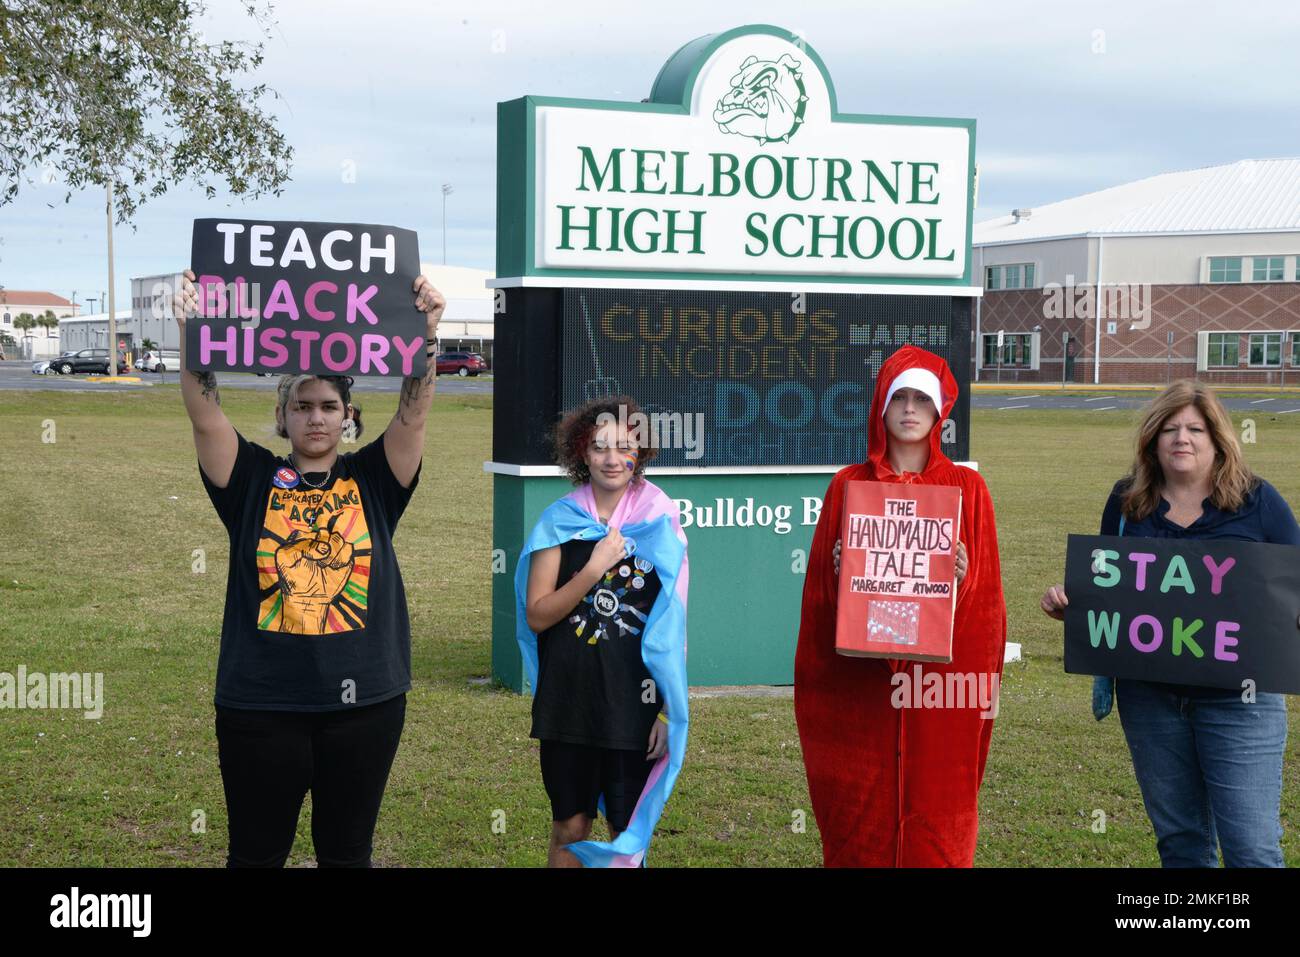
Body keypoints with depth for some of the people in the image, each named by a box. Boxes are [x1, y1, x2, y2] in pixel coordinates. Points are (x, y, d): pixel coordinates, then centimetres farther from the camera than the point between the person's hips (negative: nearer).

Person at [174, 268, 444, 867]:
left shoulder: (371, 481, 6)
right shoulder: (254, 479, 4)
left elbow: (413, 413, -7)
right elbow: (205, 415, -9)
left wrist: (425, 333, -22)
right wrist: (190, 333, -24)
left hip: (363, 699, 1)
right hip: (260, 702, -1)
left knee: (347, 851, 12)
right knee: (256, 853, 9)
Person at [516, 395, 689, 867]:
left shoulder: (661, 524, 0)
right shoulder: (559, 522, 1)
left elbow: (674, 628, 1)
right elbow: (536, 615, -4)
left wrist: (671, 710, -4)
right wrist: (594, 568, -15)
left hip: (634, 706, 0)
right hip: (567, 702, 0)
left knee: (629, 836, 7)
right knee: (569, 830, 9)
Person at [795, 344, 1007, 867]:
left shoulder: (967, 488, 6)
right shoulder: (848, 485, 7)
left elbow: (987, 593, 5)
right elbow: (820, 584, 9)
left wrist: (963, 578, -15)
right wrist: (838, 573, -11)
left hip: (940, 682, 0)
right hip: (861, 684, 1)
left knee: (935, 816, 1)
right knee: (861, 818, 2)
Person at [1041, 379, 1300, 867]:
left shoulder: (1257, 501, -2)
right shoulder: (1127, 501, 6)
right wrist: (1066, 602, -5)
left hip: (1238, 696, -3)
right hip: (1149, 694, 3)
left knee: (1252, 846, -6)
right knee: (1179, 840, 15)